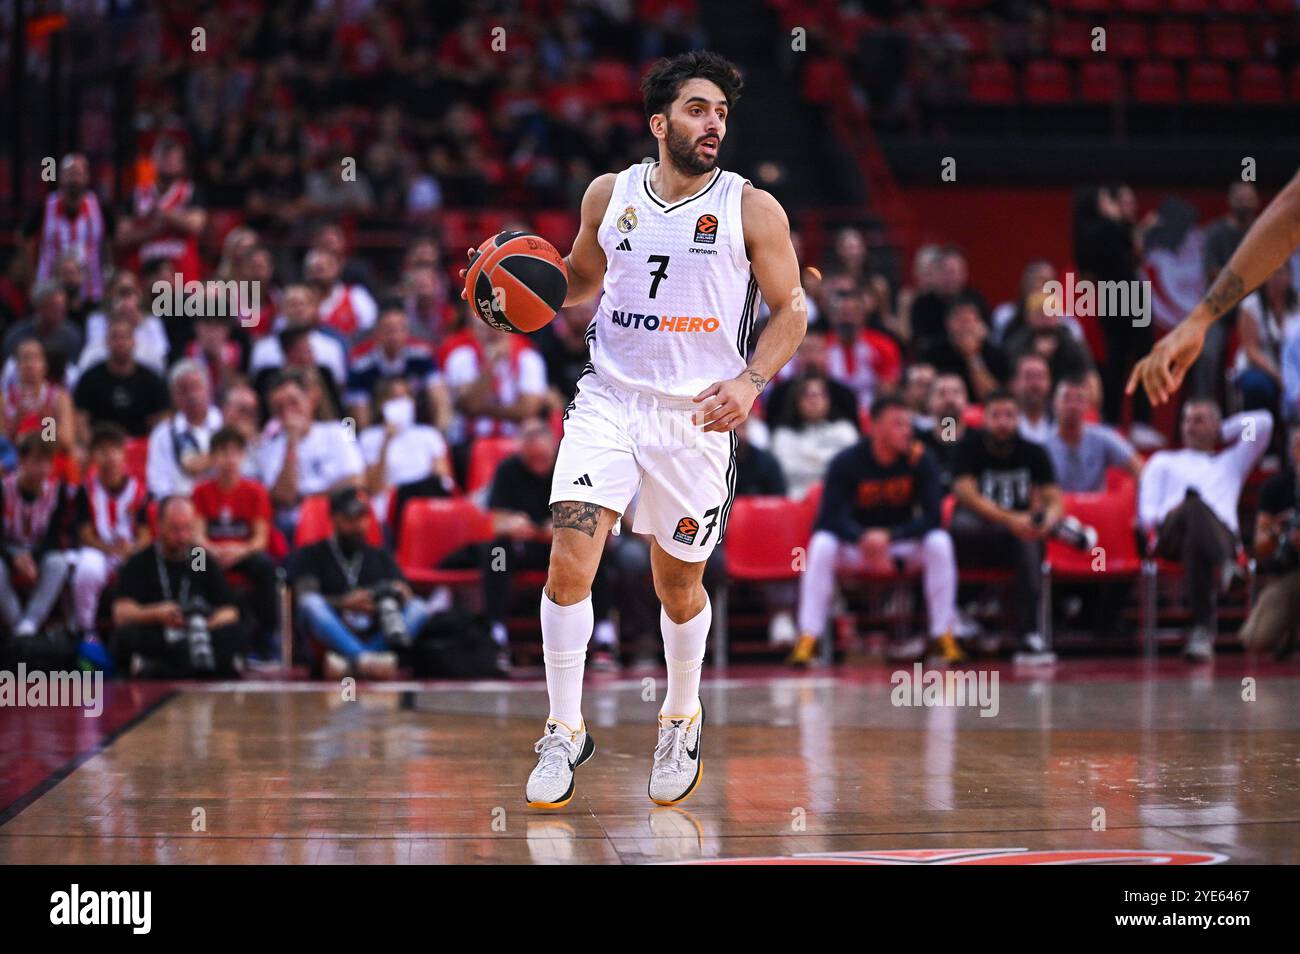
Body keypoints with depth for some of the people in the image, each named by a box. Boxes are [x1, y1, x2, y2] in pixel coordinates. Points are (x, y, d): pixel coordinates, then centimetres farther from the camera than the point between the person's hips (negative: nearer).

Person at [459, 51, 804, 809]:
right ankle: (566, 731, 1)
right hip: (608, 402, 1)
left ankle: (682, 719, 36)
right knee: (569, 563, -14)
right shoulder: (610, 195, 5)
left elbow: (791, 312, 0)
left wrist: (750, 381, -16)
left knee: (679, 585, 10)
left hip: (696, 415, -1)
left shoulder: (752, 210, -3)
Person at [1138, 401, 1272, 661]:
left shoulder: (1231, 462, 42)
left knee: (1195, 541, -44)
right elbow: (1146, 510, 20)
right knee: (1194, 505, -43)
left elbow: (1263, 422, 34)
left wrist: (1223, 432, 43)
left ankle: (1202, 628, -61)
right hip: (1170, 537, -1)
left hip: (1220, 534, 1)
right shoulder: (1163, 461, 38)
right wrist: (1157, 523, -4)